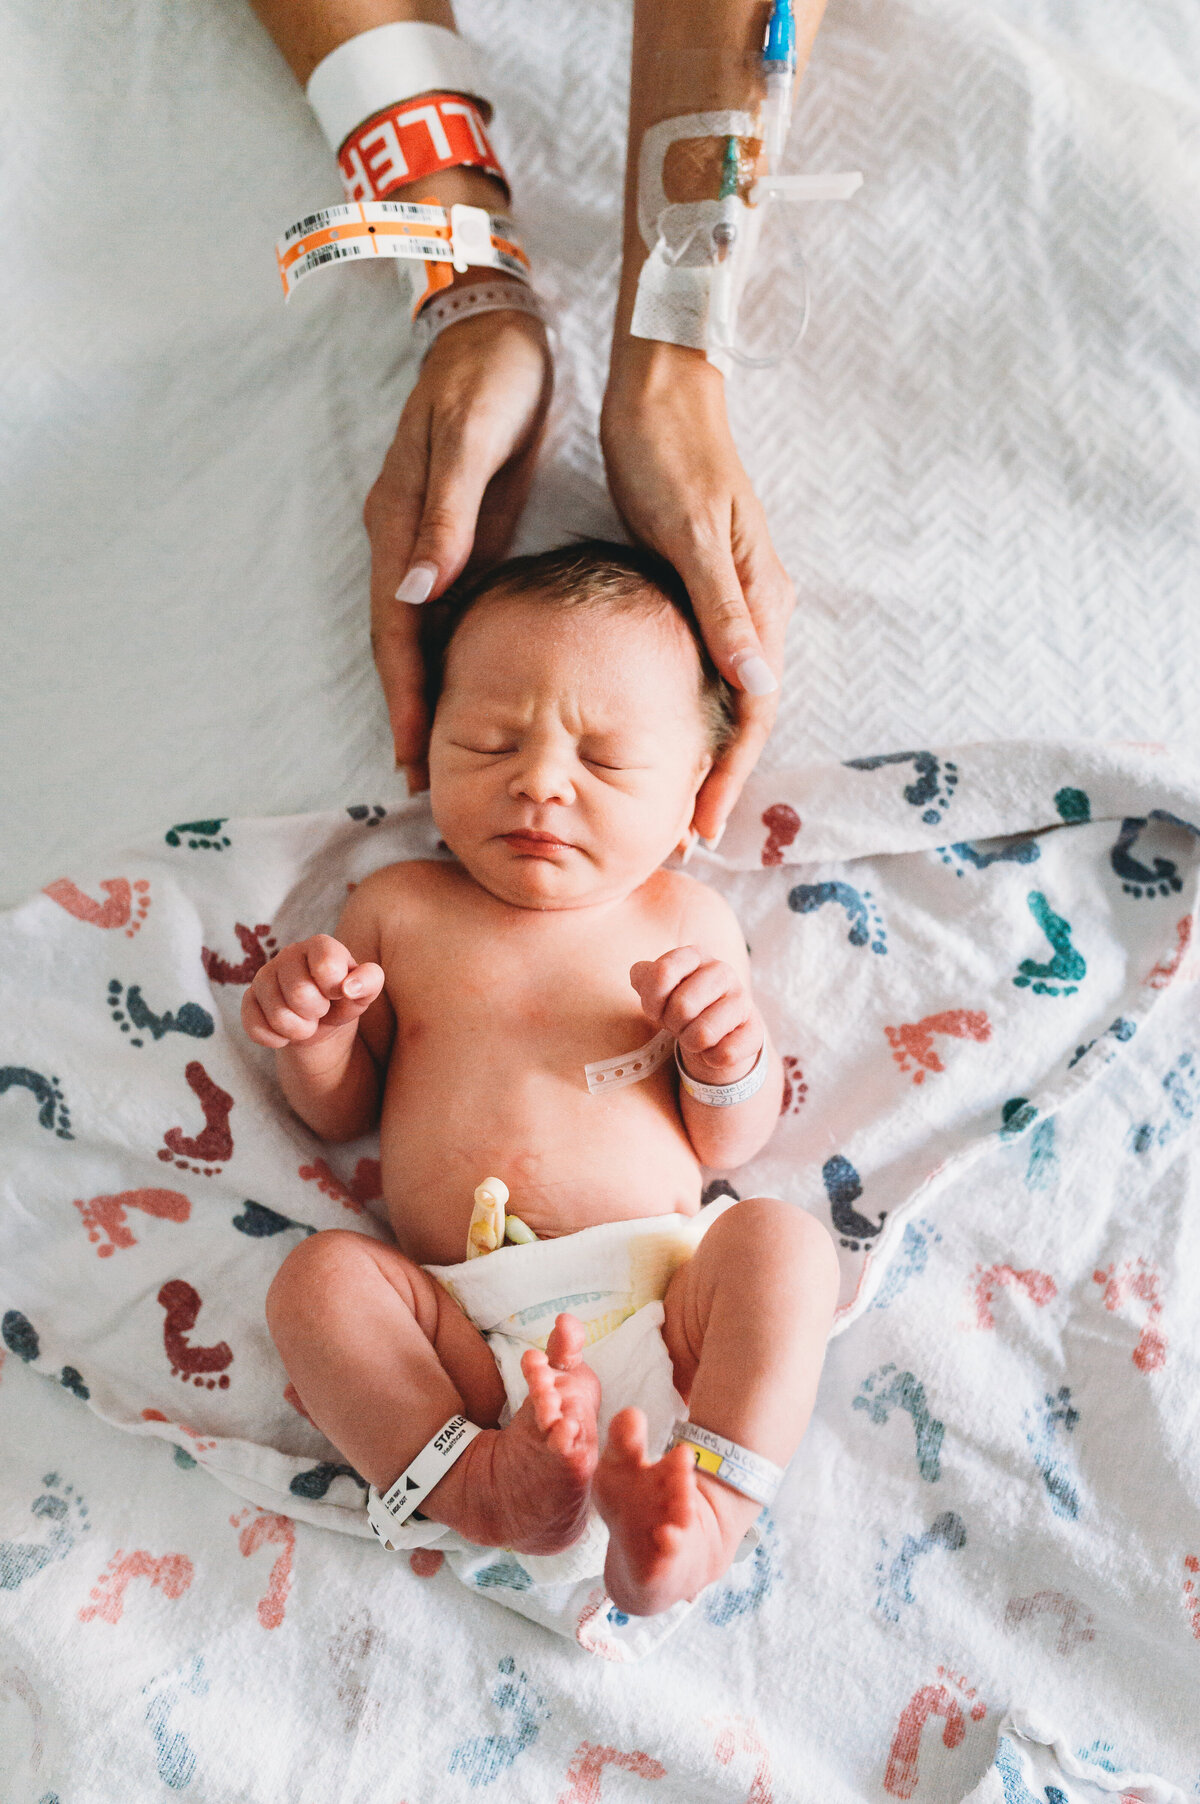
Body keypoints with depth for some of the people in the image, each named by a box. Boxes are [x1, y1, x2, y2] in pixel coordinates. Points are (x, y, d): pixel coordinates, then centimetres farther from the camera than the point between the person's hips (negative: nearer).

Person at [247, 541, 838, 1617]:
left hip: (662, 1295, 0)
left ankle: (698, 1517, -33)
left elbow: (728, 1144, 11)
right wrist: (312, 1036, -4)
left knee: (782, 1240, -25)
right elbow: (340, 1113, 18)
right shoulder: (400, 910, 13)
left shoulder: (682, 919, 11)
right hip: (469, 1332, 1)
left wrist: (731, 1052, -11)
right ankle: (486, 1484, -30)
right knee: (322, 1277, -22)